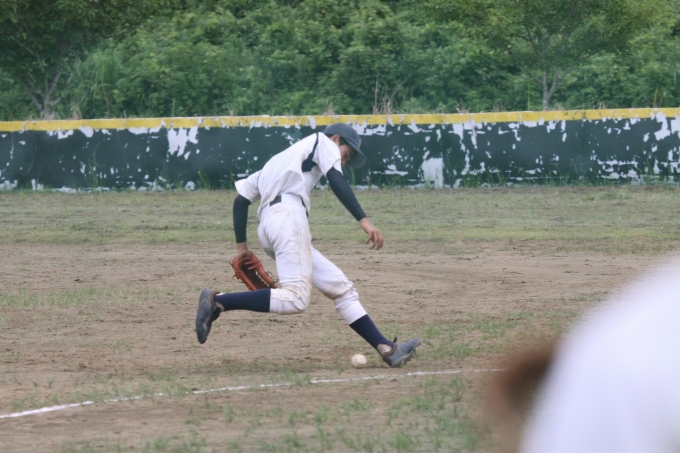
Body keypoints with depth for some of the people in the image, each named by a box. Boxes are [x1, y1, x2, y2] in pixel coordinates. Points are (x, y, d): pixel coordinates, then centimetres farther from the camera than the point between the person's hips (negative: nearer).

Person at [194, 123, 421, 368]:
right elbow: (336, 181, -4)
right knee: (296, 297, -22)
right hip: (288, 215, -9)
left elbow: (241, 198, 29)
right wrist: (363, 220, -13)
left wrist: (241, 245, 26)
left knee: (341, 288, 7)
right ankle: (217, 300, -25)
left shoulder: (278, 161, 37)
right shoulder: (322, 141, 16)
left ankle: (387, 349, 0)